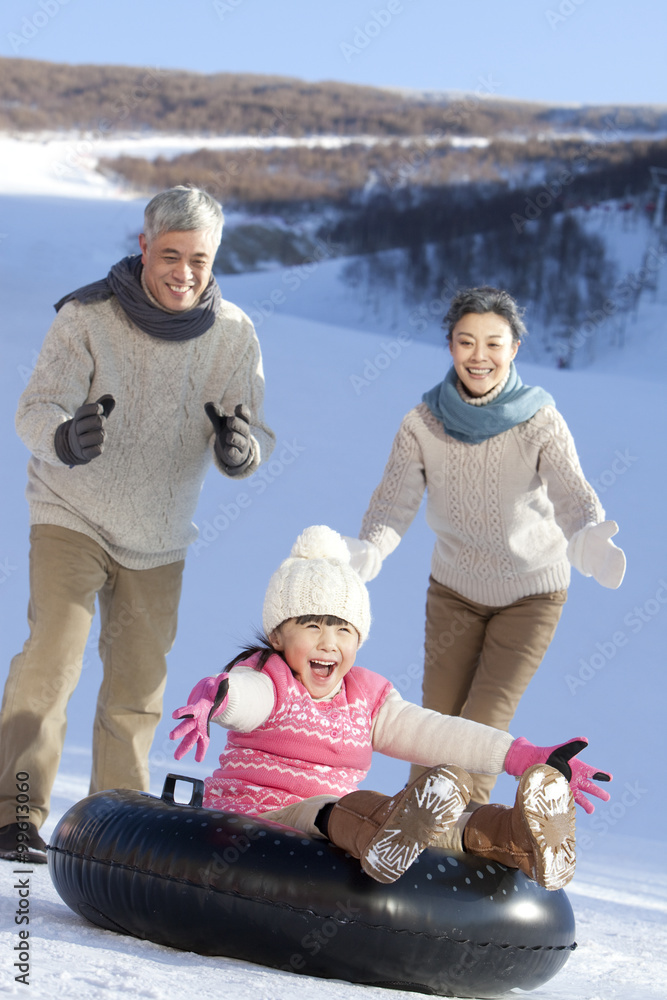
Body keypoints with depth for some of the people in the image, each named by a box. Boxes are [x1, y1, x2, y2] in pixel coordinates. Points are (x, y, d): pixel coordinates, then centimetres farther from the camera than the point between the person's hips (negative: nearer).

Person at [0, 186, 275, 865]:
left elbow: (255, 431, -11)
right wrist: (65, 435, -46)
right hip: (72, 515, -4)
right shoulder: (87, 316, -18)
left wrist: (241, 447, -36)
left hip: (159, 536, 4)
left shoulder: (232, 334, -10)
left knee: (140, 683, 10)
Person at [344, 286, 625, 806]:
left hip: (531, 592, -2)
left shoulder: (540, 422, -21)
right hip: (454, 587, 2)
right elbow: (395, 500, -20)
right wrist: (368, 550, -43)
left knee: (483, 724, -6)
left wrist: (588, 540, -56)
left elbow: (573, 494, -33)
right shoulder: (423, 423, -15)